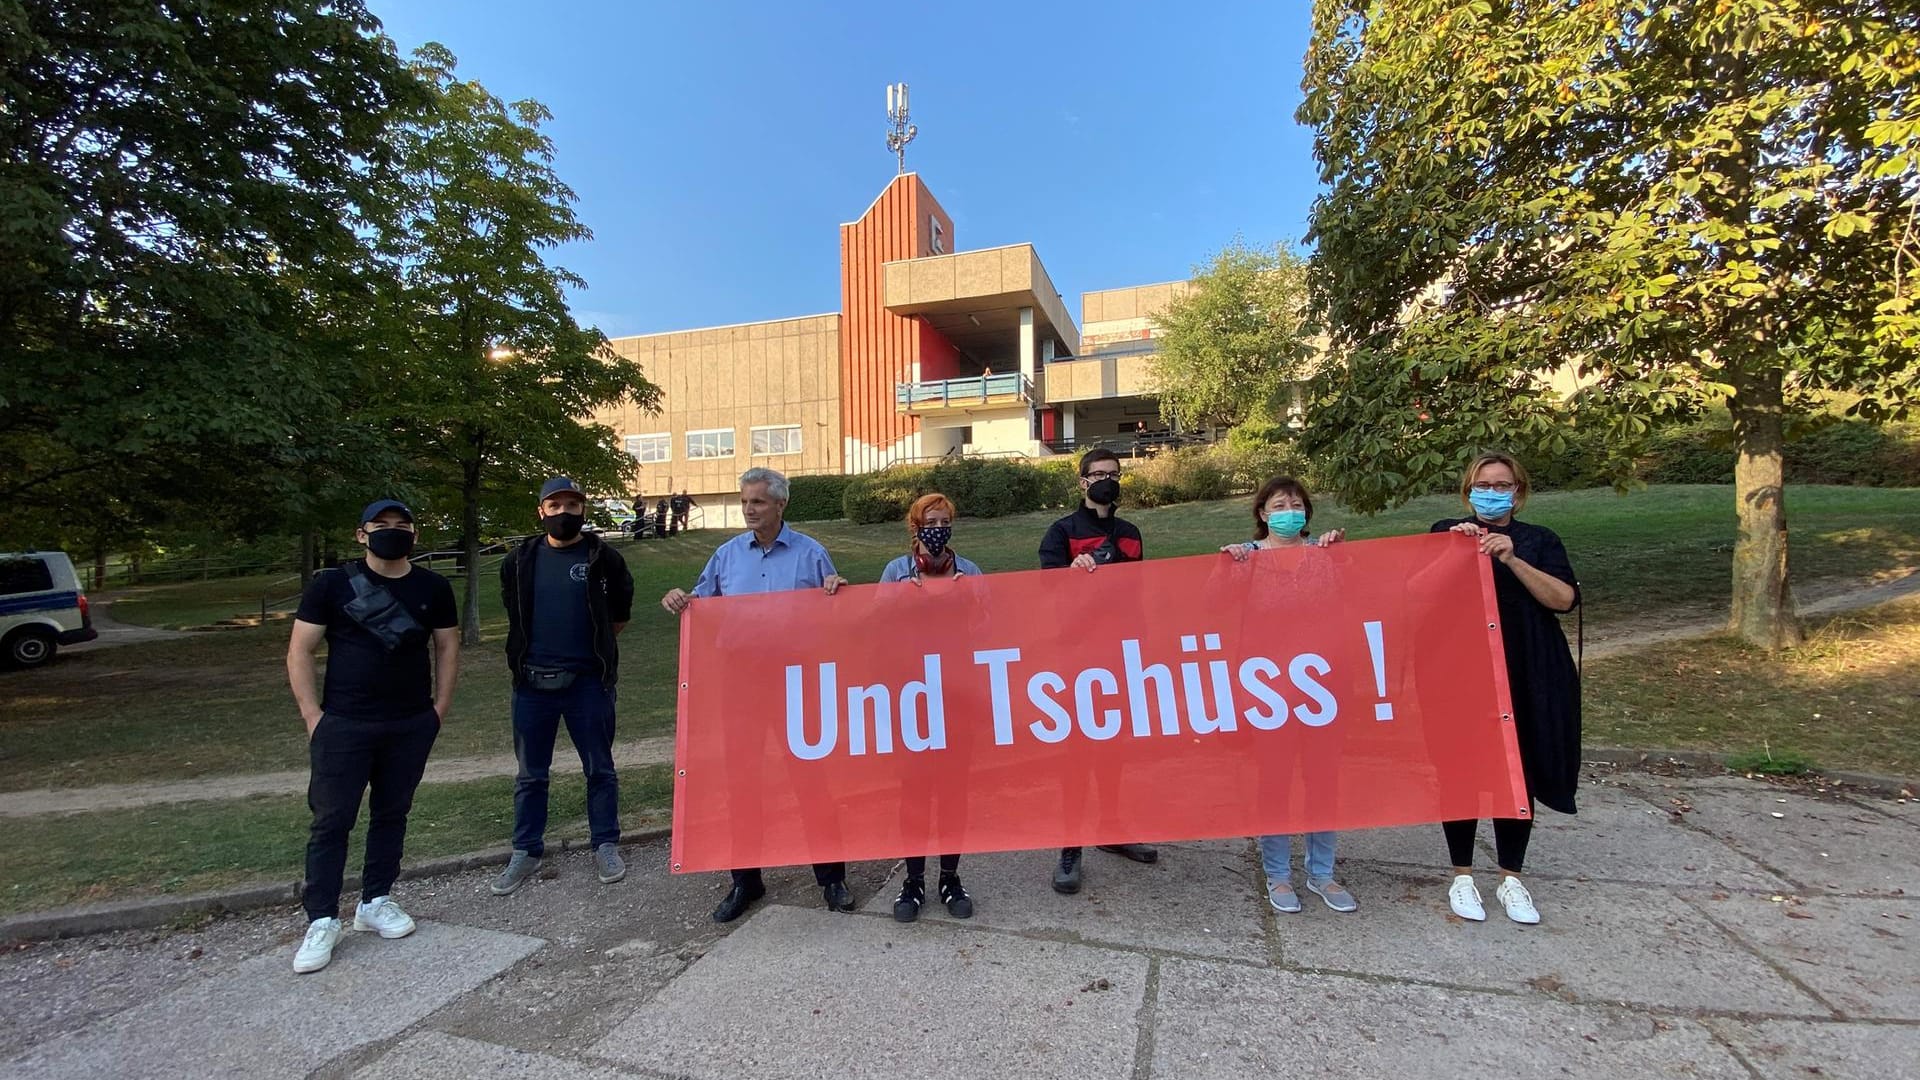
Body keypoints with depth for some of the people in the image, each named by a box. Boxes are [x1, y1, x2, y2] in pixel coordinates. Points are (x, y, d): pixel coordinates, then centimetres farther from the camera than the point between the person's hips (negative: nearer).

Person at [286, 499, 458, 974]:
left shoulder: (433, 588, 4)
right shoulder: (331, 585, -3)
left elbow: (447, 645, 9)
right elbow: (299, 650, -2)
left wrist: (440, 707, 2)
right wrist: (313, 716, -8)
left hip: (412, 726, 3)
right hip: (343, 725, -2)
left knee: (392, 814, 12)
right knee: (332, 820, 2)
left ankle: (375, 902, 26)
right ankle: (321, 921, 14)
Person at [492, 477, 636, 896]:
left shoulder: (604, 558, -2)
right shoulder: (520, 560, 5)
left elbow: (621, 613, 9)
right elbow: (514, 611, 19)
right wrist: (537, 645, 14)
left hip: (588, 681, -2)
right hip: (532, 681, 3)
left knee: (599, 769, 8)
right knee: (530, 774, 13)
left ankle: (606, 846, 22)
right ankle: (526, 852, 27)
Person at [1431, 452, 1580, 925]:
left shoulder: (1539, 541, 8)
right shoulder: (1447, 533, 7)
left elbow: (1565, 598, -6)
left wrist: (1512, 559, -18)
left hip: (1524, 679, 1)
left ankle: (1511, 878, 23)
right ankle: (1462, 876, 17)